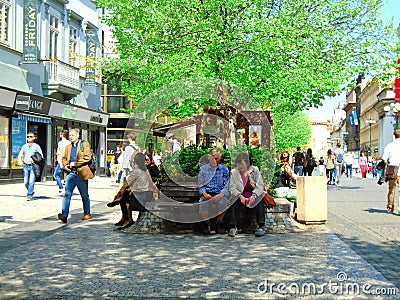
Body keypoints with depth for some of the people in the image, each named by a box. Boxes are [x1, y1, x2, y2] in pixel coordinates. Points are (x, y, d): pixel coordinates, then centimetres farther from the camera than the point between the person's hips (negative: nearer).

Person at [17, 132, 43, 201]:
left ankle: (29, 195, -6)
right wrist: (20, 161, -6)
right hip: (26, 166, 4)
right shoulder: (24, 146, 15)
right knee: (26, 182, 4)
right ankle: (31, 191, 27)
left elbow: (41, 155, -3)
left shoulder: (36, 146, 3)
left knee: (31, 182, -11)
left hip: (33, 166, -4)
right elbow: (20, 155, 13)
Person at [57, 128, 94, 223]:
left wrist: (75, 163, -15)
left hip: (81, 173, -4)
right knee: (67, 194, -10)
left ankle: (87, 214, 23)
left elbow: (87, 157, -11)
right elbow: (64, 158, 23)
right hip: (71, 173, 4)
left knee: (85, 195, 9)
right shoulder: (68, 147, 17)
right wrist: (65, 165, 1)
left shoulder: (84, 144, 0)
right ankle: (64, 215, -17)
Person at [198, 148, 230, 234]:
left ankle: (219, 223, -11)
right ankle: (206, 224, -10)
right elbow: (200, 185, 10)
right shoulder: (203, 168, 12)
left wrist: (221, 195, -16)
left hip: (219, 194, 0)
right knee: (203, 204, -35)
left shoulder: (224, 169, 10)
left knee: (224, 203, -36)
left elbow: (227, 186, 3)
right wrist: (204, 193, -11)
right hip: (207, 194, 0)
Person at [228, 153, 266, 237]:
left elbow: (260, 185, -8)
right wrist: (240, 196, -25)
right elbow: (232, 187, -6)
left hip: (253, 195, 0)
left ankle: (261, 227, -31)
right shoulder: (234, 172, 3)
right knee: (234, 201, -31)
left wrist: (253, 196, -27)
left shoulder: (255, 170, 1)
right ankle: (233, 227, -29)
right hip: (240, 195, 0)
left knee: (260, 201, -31)